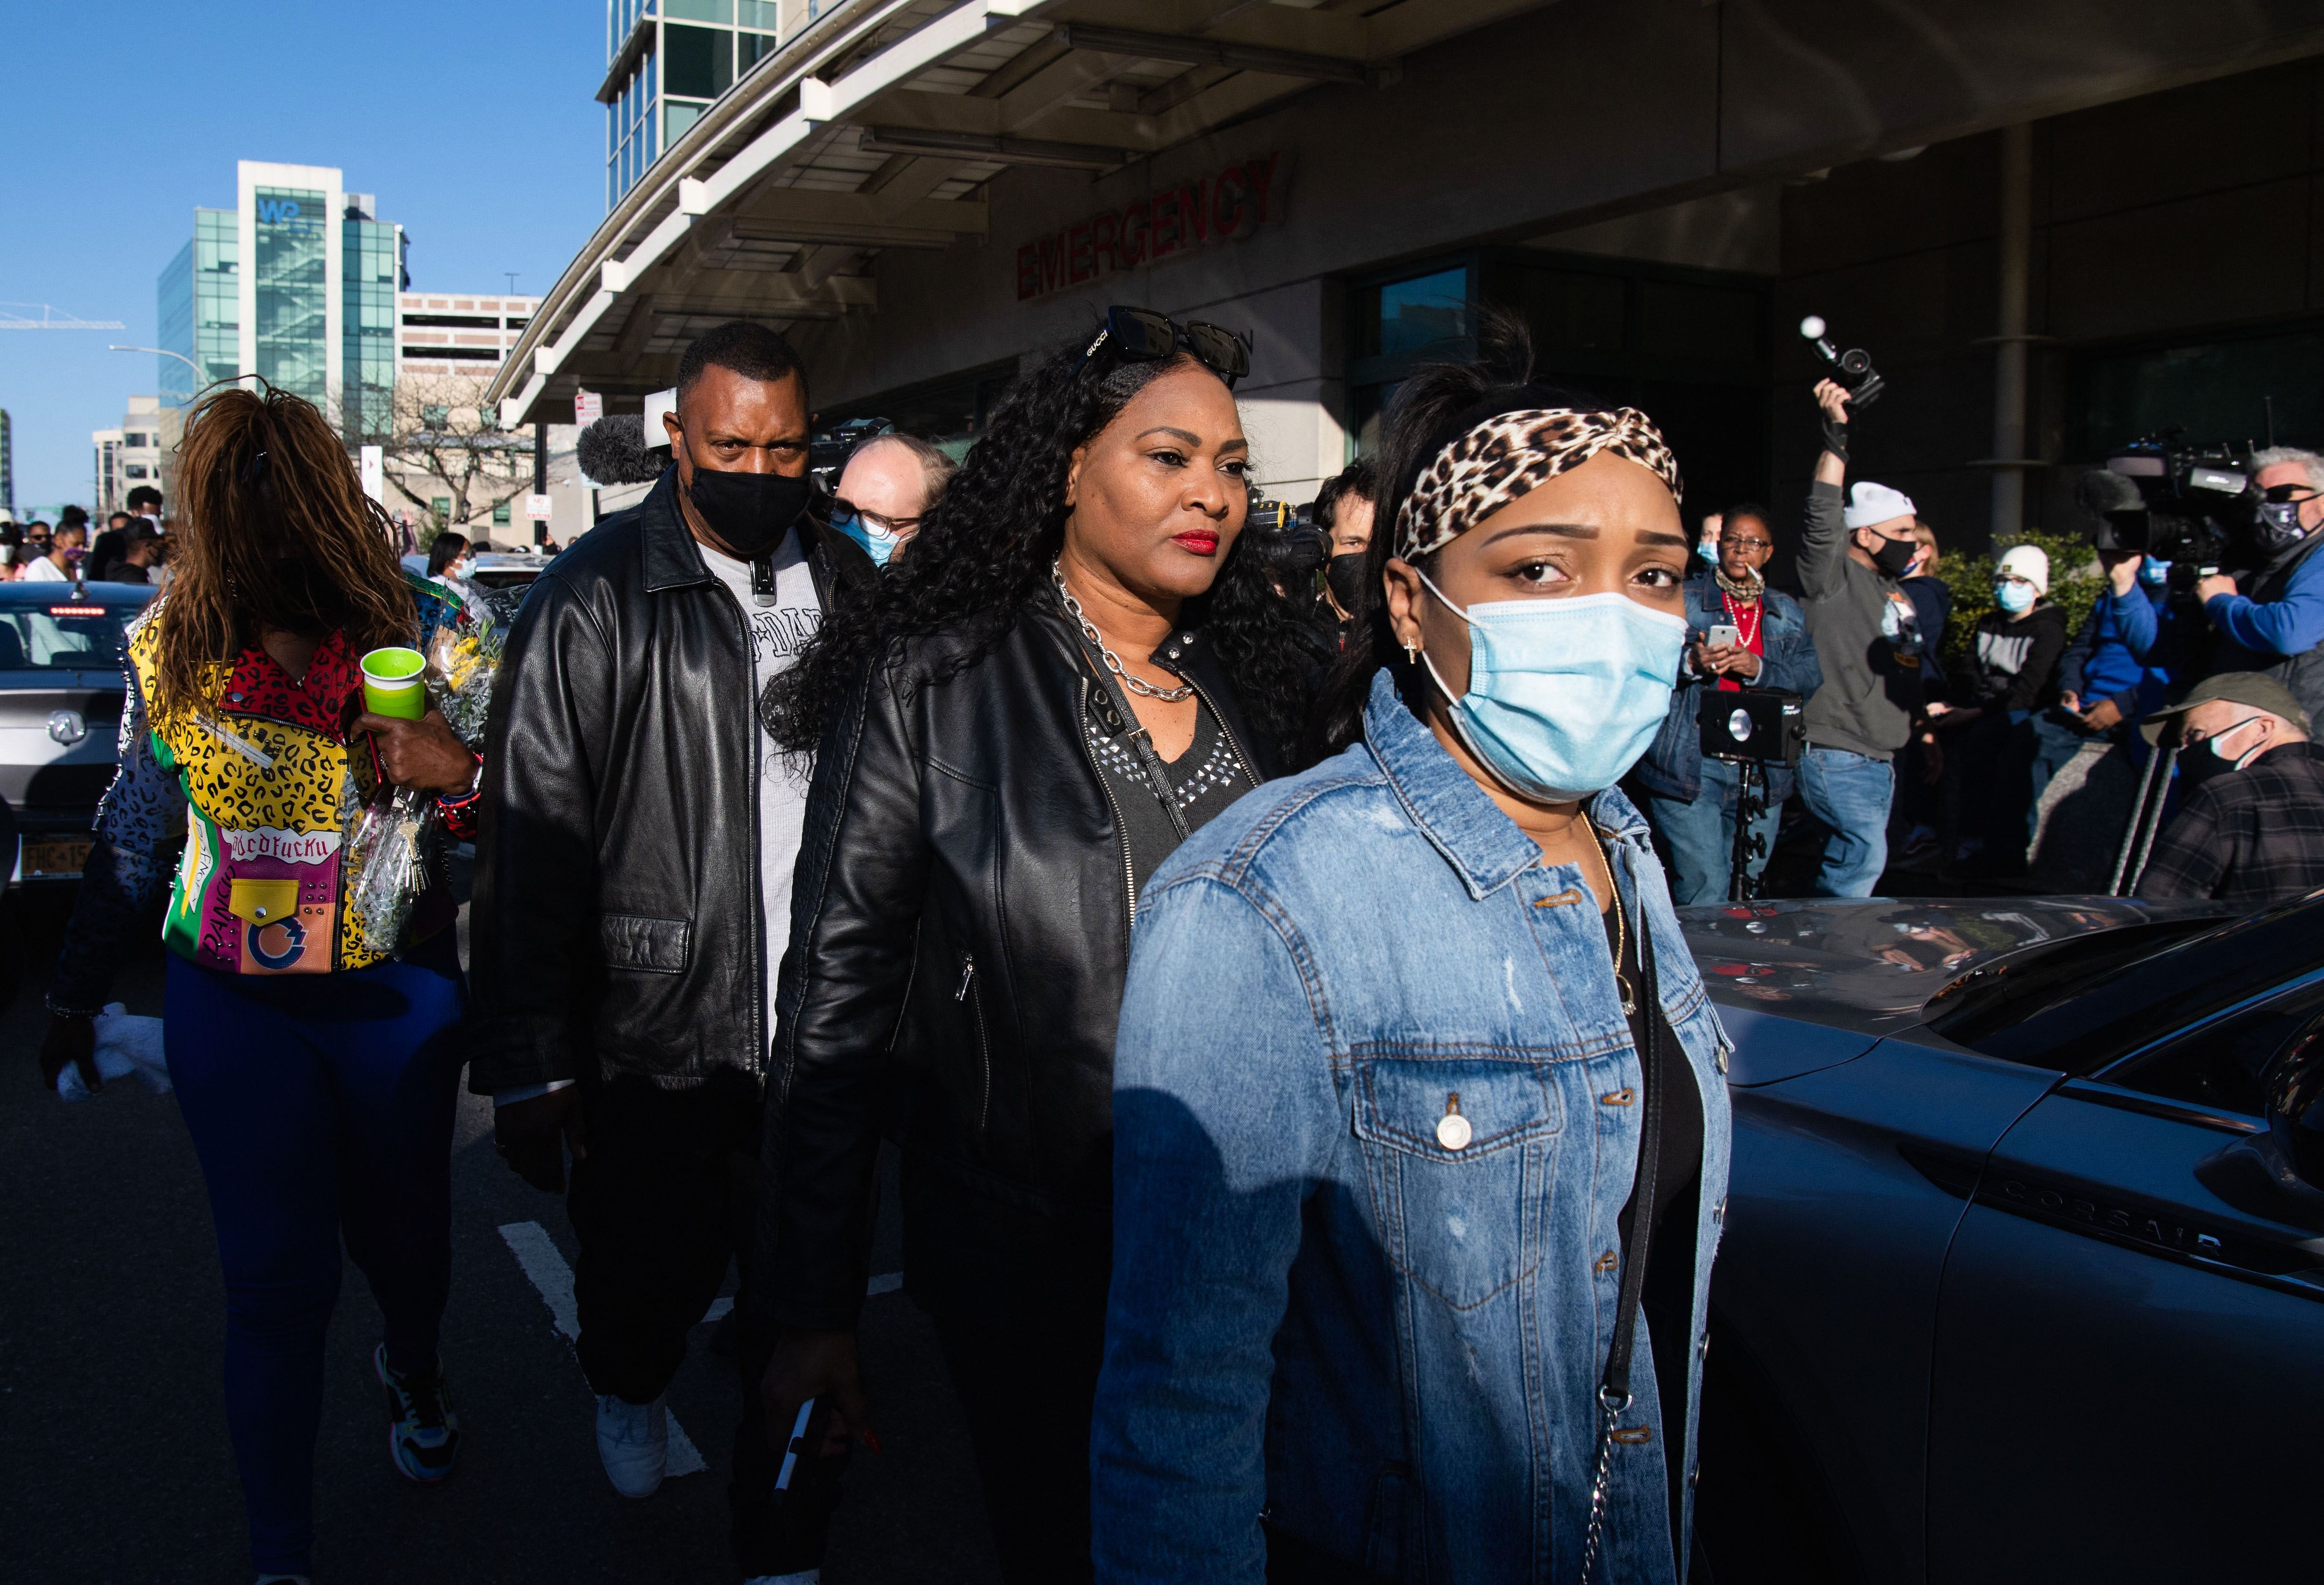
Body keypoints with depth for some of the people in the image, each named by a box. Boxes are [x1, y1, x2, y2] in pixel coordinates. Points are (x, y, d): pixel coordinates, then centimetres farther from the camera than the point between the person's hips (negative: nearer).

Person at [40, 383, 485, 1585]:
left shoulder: (426, 629, -8)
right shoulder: (168, 647, -3)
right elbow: (134, 831, 11)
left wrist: (458, 771, -26)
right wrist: (77, 991, 18)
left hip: (396, 996, 0)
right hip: (235, 1005, 0)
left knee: (402, 1230, 17)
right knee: (276, 1280, 3)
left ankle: (413, 1366, 53)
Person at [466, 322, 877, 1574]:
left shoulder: (848, 586, 6)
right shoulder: (595, 598, -8)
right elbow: (531, 840, -9)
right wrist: (528, 1062, -10)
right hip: (653, 1036, -3)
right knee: (650, 1275, 15)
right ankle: (629, 1388, 52)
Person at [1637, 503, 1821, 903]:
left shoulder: (1788, 613, 17)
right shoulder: (1682, 599, 6)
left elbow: (1810, 677, 5)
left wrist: (1758, 668, -14)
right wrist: (1690, 662, -22)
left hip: (1761, 771, 4)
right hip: (1689, 765, -4)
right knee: (1704, 889, -11)